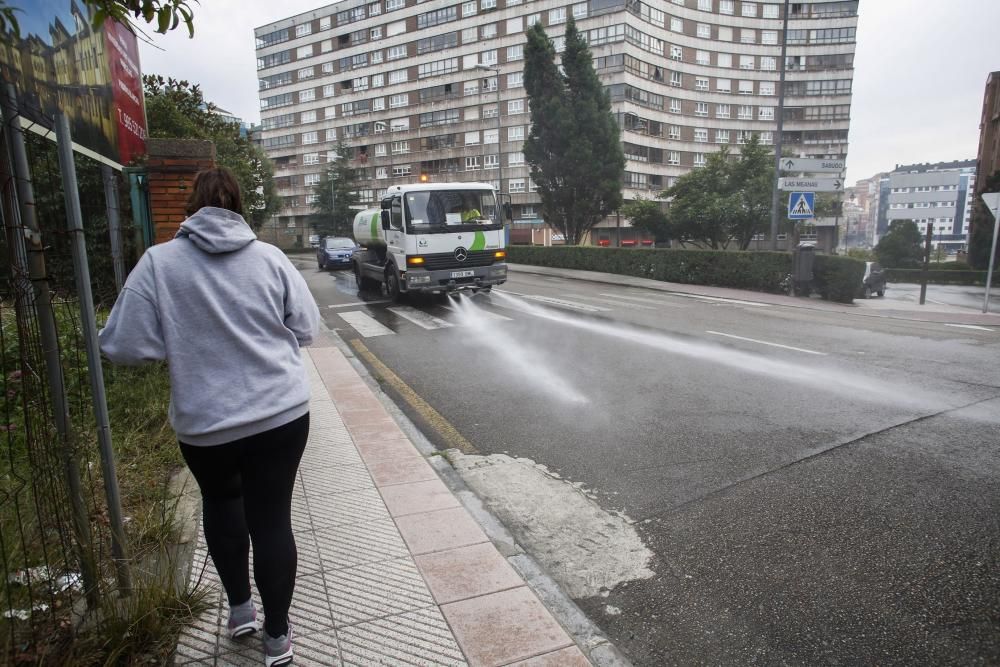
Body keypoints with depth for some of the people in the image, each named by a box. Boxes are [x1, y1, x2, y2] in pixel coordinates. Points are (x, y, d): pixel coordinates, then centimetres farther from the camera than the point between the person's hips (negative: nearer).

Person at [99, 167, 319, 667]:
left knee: (220, 501, 27)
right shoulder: (269, 257, -4)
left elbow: (123, 346, -8)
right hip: (281, 414, 0)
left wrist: (182, 343, 11)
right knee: (272, 518, 10)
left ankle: (239, 609, 38)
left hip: (205, 423, 0)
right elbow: (306, 328, 1)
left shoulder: (159, 261, -7)